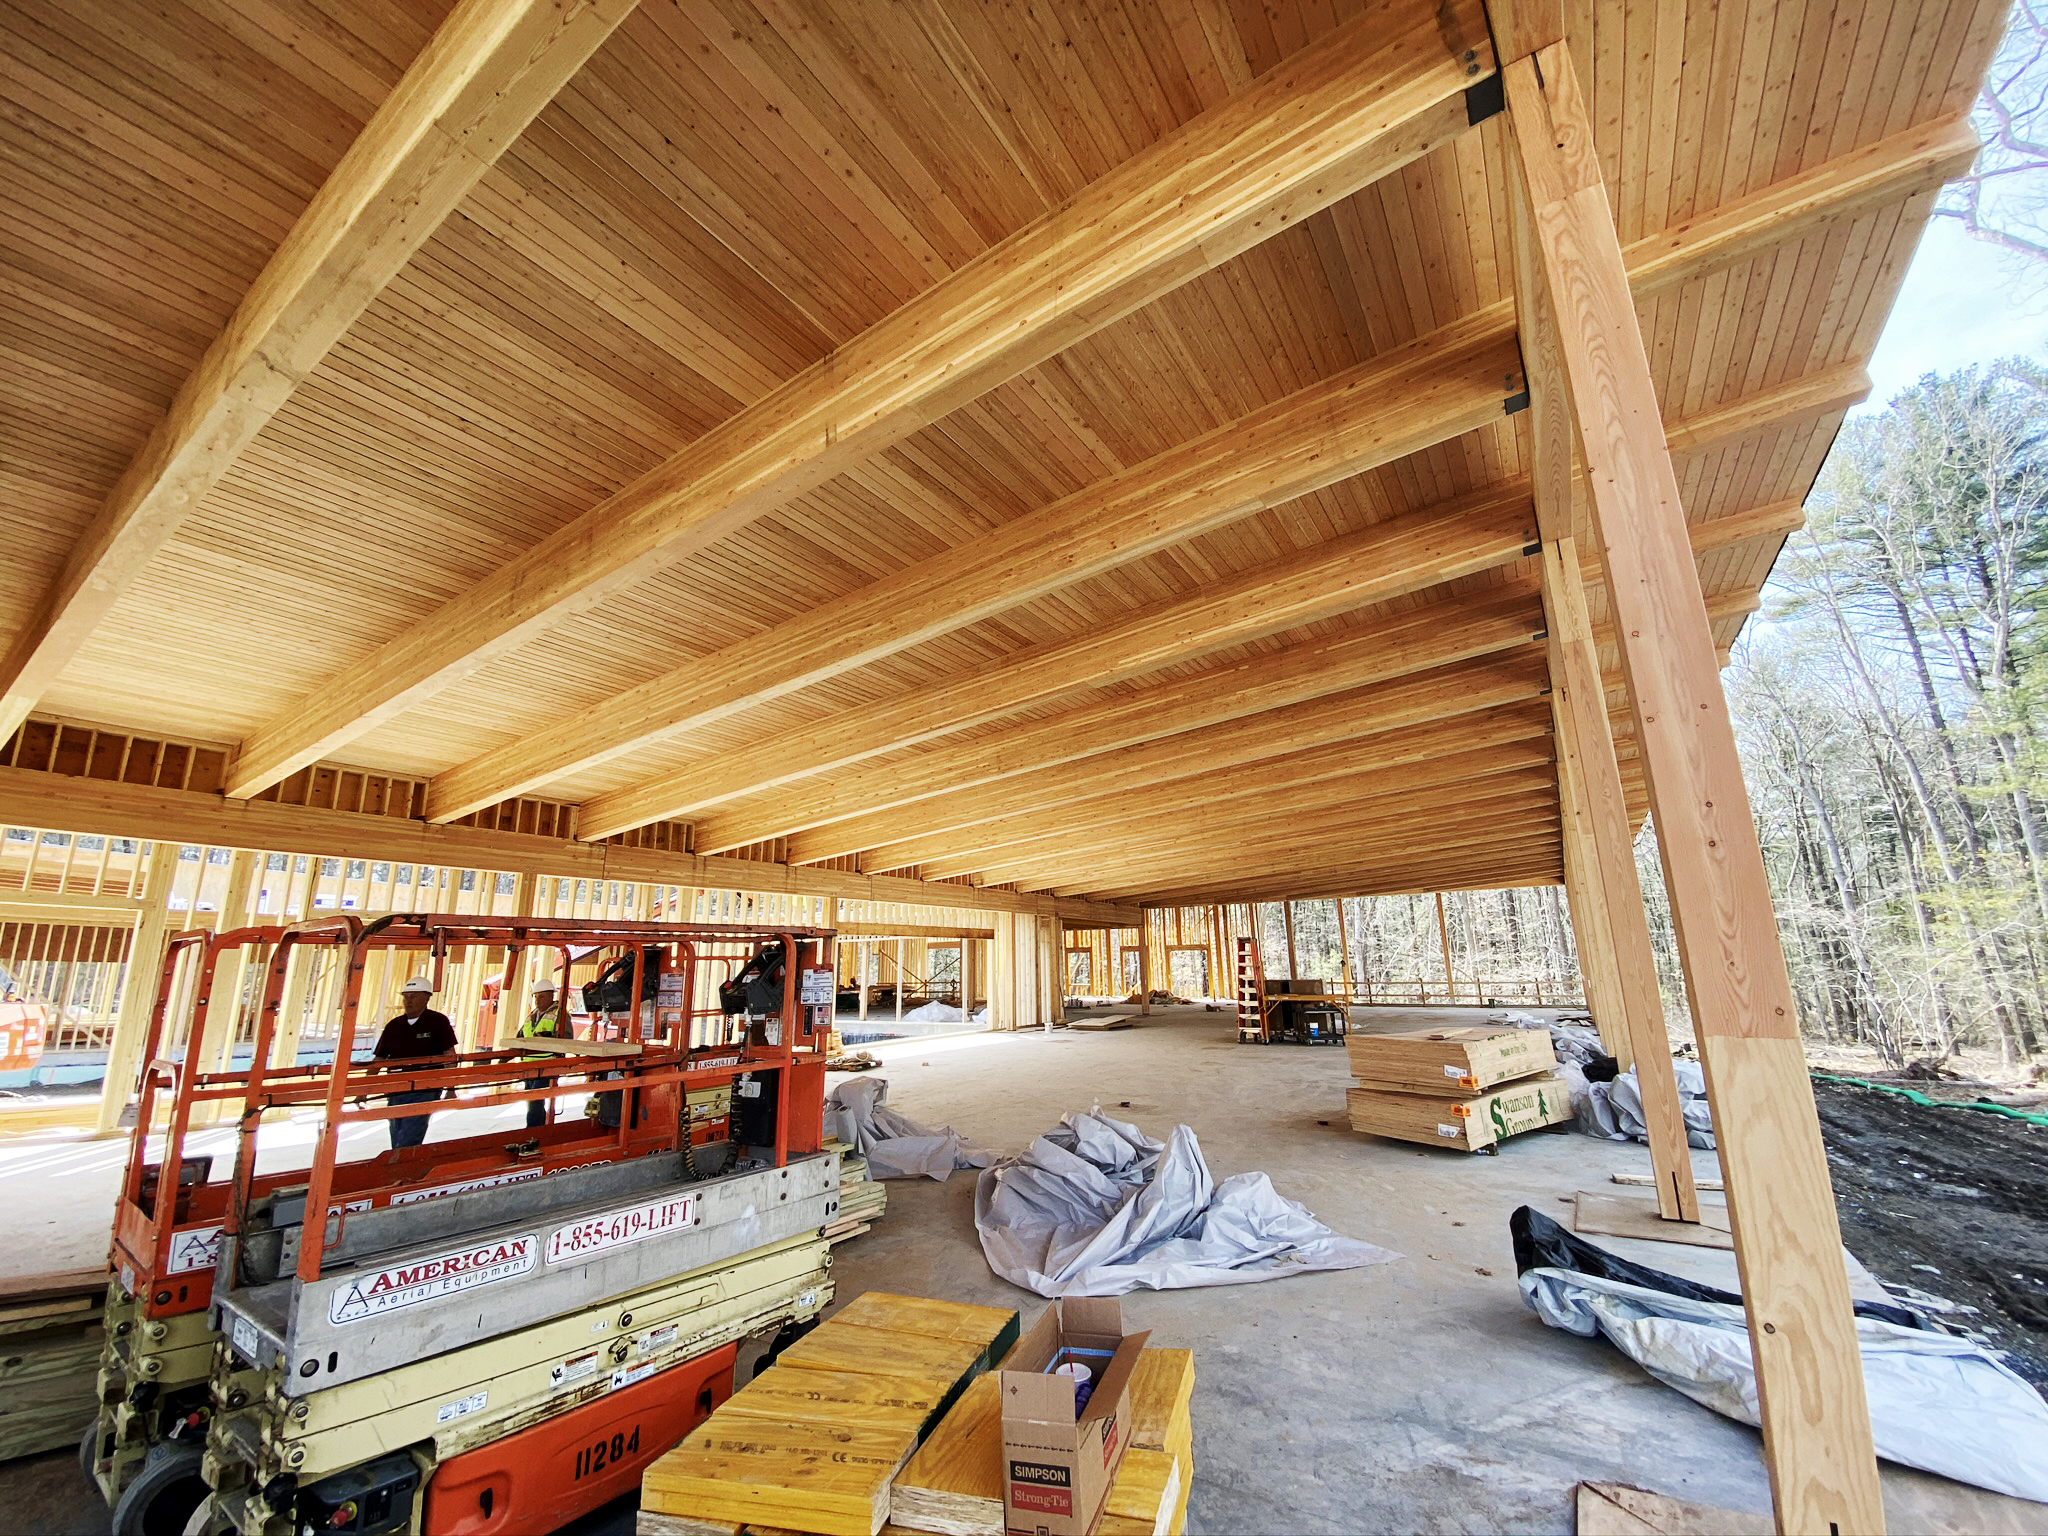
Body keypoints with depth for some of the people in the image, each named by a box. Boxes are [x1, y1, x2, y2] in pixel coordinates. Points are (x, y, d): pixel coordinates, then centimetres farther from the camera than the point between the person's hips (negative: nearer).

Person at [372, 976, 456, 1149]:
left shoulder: (437, 1021, -4)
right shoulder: (394, 1026, 9)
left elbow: (449, 1055, -5)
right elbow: (378, 1060, 12)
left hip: (424, 1093, -6)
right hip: (395, 1093, 6)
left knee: (406, 1145, -12)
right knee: (397, 1145, 11)